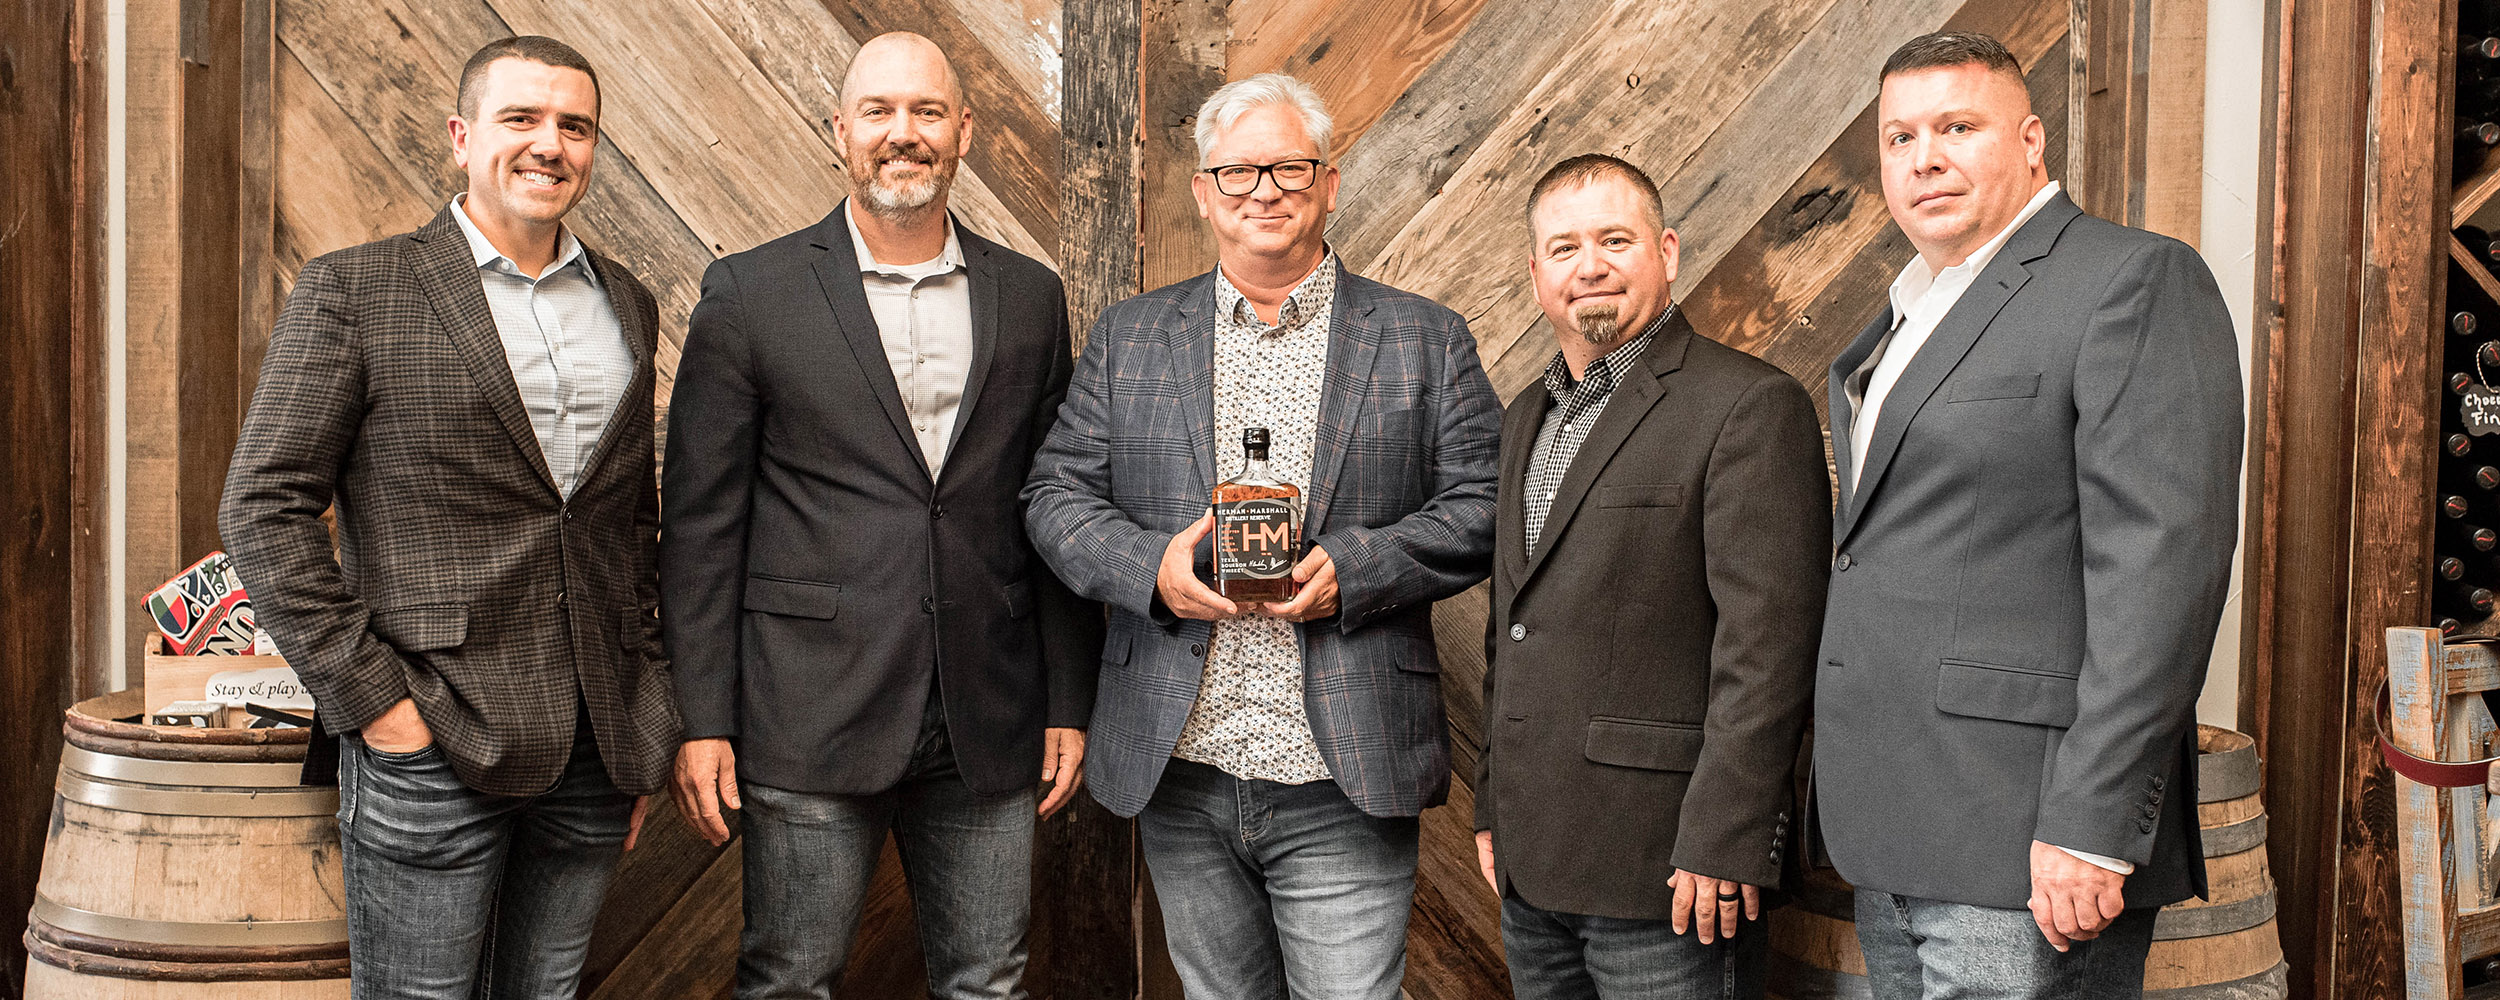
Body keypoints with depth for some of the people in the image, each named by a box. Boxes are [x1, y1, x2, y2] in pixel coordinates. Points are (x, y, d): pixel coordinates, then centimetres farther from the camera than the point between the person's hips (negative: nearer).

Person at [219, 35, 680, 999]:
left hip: (596, 748, 5)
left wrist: (645, 715, 12)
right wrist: (369, 696, -11)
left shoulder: (627, 304, 12)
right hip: (433, 742, -4)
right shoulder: (351, 292, -3)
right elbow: (263, 507, -6)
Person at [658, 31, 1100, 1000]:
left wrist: (1068, 703, 7)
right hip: (811, 713, -2)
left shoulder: (1030, 297, 8)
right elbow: (701, 522, -1)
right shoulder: (749, 293, -1)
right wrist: (701, 722, -6)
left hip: (989, 723, 3)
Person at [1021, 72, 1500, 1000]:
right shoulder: (1128, 336, 10)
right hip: (1177, 778, 3)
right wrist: (1150, 568, -13)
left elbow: (1482, 506, 0)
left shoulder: (1426, 340, 5)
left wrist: (1351, 571, -15)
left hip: (1343, 783, -2)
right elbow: (1056, 495, 7)